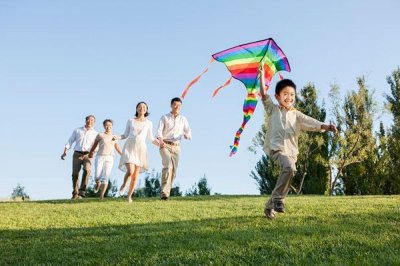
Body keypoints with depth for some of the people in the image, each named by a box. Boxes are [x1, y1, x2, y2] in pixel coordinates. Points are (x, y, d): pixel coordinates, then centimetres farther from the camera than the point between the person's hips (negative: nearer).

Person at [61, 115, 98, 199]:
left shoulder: (95, 133, 11)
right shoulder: (77, 130, 14)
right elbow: (70, 142, 12)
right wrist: (64, 152, 0)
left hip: (87, 155, -1)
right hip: (77, 154, 1)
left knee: (87, 170, -26)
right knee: (75, 174, -4)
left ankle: (82, 190, -22)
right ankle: (75, 193, 11)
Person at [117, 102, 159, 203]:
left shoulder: (149, 123, 11)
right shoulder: (130, 121, 10)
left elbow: (151, 138, 13)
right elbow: (125, 135, 13)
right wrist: (116, 137, -6)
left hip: (141, 149, 1)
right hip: (129, 147, -1)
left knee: (135, 176, 1)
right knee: (130, 171, -20)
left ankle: (129, 196, 16)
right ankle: (124, 184, 11)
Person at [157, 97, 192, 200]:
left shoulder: (183, 119, 14)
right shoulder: (164, 118, 5)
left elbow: (188, 131, 9)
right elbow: (159, 131, -7)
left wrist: (187, 135, -16)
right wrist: (161, 140, -27)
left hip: (176, 147, 4)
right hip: (165, 145, -4)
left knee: (173, 170, -1)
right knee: (168, 166, -22)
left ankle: (167, 192, 8)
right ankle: (164, 192, -25)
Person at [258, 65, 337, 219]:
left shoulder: (297, 115, 13)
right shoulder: (273, 109, 8)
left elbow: (313, 123, 0)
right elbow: (263, 94, -3)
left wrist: (327, 127, -18)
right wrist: (261, 75, -8)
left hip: (291, 152, 5)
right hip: (275, 148, -5)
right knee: (289, 167, -31)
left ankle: (270, 206, 28)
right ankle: (278, 198, -16)